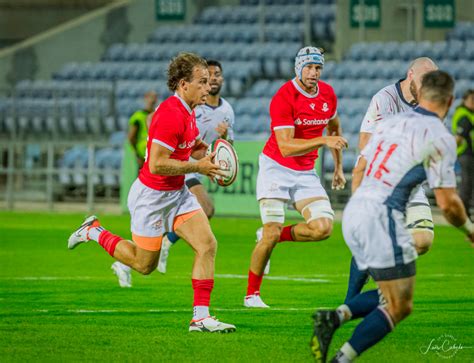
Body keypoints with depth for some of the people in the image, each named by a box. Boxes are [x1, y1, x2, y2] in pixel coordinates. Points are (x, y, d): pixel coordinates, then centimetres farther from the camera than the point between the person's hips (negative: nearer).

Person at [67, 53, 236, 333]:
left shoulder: (187, 110, 3)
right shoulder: (171, 115, -27)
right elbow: (156, 165, -29)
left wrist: (204, 155, 5)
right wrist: (197, 166, -24)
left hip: (178, 193, 8)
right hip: (152, 196, -8)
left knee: (208, 244, -8)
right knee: (145, 264, 8)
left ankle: (201, 317, -6)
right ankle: (94, 232, 30)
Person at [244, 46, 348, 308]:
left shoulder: (328, 94, 1)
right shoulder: (283, 98, -19)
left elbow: (333, 127, 22)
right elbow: (285, 147, -26)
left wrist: (339, 166, 22)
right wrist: (323, 141, -36)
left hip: (306, 173, 5)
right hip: (275, 168, -5)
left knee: (323, 228, -14)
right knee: (272, 231, -13)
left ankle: (271, 236, 12)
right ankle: (252, 294, 4)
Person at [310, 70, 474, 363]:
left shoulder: (392, 122, 15)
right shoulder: (440, 138, -7)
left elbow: (358, 170, 22)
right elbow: (448, 204, -8)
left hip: (353, 212, 8)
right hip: (382, 219, -8)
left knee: (390, 296, 19)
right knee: (400, 307, 1)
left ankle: (335, 317, -2)